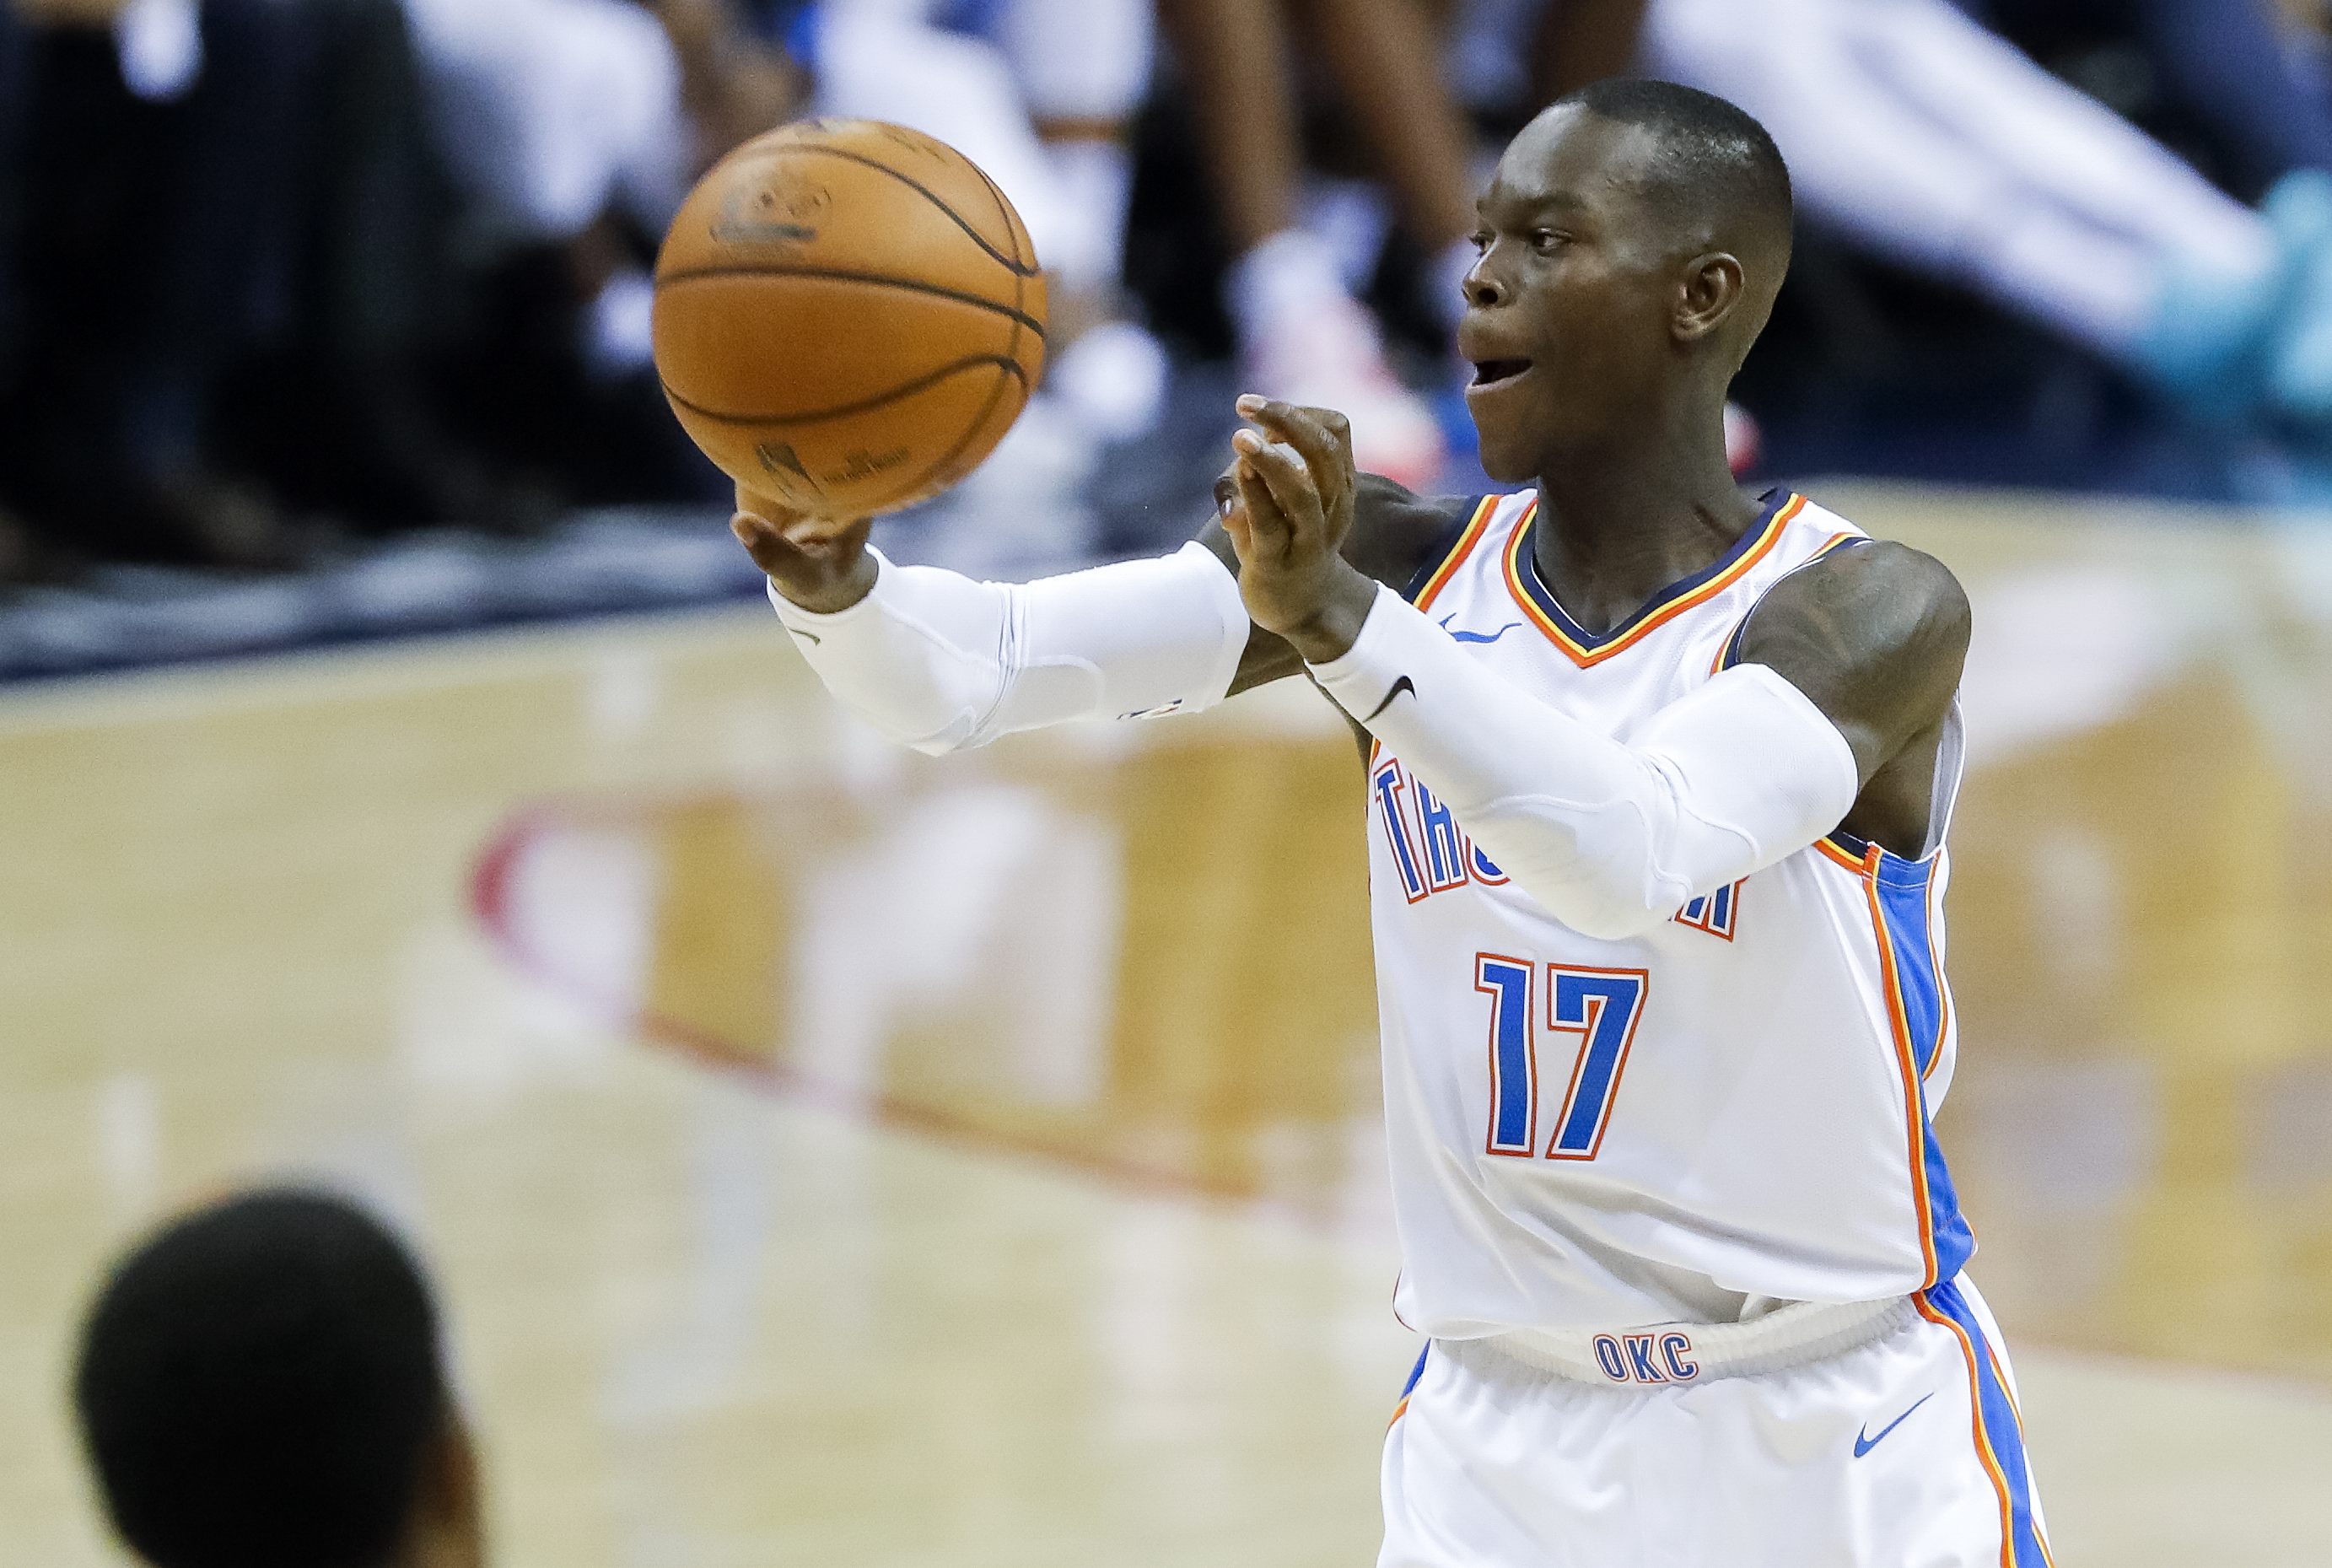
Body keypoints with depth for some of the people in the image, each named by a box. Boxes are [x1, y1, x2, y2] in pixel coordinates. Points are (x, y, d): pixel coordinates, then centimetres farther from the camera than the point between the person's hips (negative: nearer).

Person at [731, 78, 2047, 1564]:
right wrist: (833, 583, -34)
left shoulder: (1872, 613, -14)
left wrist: (1337, 616, -44)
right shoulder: (1411, 566, -2)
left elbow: (1634, 850, -33)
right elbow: (972, 670, -13)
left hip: (1851, 1444, -3)